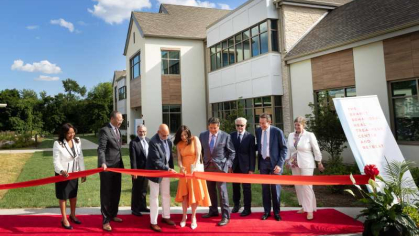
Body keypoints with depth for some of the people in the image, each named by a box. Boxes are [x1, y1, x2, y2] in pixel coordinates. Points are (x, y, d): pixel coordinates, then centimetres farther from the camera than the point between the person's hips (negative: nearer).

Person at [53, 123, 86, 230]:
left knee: (74, 194, 18)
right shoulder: (58, 144, -18)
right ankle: (64, 219, 24)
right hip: (62, 174, -4)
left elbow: (80, 157, 2)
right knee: (63, 196, 9)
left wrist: (83, 172, 3)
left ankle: (72, 215, 38)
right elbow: (56, 161, -19)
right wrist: (62, 171, -38)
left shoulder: (77, 141, -5)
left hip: (74, 173, 5)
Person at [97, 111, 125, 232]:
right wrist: (103, 163, -35)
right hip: (107, 167, -8)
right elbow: (101, 149, -21)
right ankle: (106, 220, 14)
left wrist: (121, 163, 12)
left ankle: (113, 215, 32)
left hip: (117, 166, 8)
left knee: (116, 193, 16)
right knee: (106, 194, 3)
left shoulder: (118, 131, 13)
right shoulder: (104, 131, -13)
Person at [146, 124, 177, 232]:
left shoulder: (168, 140, -1)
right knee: (154, 196, 4)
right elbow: (156, 161, -25)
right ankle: (153, 222, 14)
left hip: (166, 171, 7)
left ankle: (166, 217, 32)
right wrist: (168, 169, -26)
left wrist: (171, 168, 4)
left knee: (166, 195, 16)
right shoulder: (153, 142, -23)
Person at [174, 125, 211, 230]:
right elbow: (179, 158, 0)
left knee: (194, 193, 3)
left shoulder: (195, 139, -7)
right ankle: (184, 216, 19)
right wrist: (181, 167, -20)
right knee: (184, 193, 6)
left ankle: (193, 217, 13)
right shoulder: (179, 144, 3)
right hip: (184, 170, 3)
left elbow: (198, 154, -13)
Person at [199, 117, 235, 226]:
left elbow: (232, 152, 0)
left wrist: (228, 165, -8)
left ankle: (225, 216, 4)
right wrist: (201, 163, 5)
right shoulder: (203, 135, 3)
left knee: (222, 191, -4)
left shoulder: (226, 136, -7)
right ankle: (213, 210, 31)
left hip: (220, 166, -4)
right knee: (211, 190, 14)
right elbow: (200, 150, 12)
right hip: (208, 166, 4)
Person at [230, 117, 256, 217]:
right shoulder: (231, 135, 2)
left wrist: (251, 168, -10)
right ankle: (236, 204, 33)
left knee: (246, 188, 5)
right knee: (235, 187, 14)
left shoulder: (250, 137, -5)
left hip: (245, 166, -3)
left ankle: (247, 208, 16)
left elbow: (252, 154, -6)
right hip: (234, 165, 3)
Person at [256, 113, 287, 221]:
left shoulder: (277, 131, -10)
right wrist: (259, 161, 5)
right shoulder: (258, 131, 3)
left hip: (274, 162, -3)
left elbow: (284, 148, -7)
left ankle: (276, 212, 19)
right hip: (263, 162, 4)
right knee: (265, 188, 9)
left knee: (275, 188, 5)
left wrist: (279, 164, -13)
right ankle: (267, 211, 21)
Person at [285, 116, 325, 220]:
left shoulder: (309, 135, -7)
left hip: (306, 164, -5)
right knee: (298, 187, 9)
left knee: (307, 187, -7)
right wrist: (287, 160, 10)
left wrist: (319, 163, -1)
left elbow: (316, 150, -3)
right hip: (294, 165, 5)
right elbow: (289, 149, 14)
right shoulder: (291, 135, 7)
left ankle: (310, 210, 0)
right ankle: (304, 206, 23)